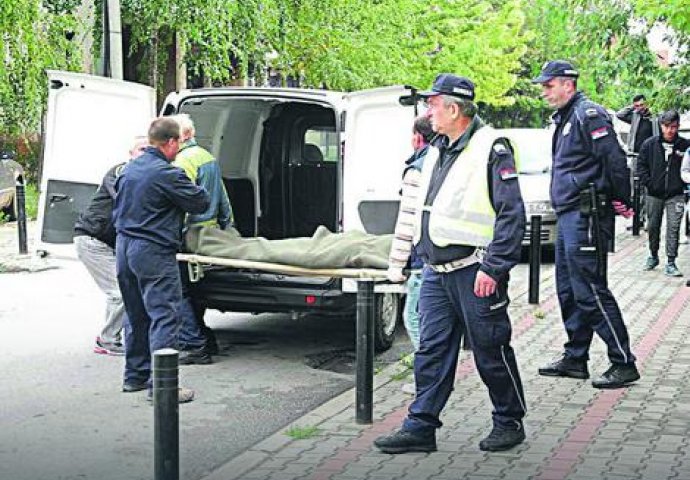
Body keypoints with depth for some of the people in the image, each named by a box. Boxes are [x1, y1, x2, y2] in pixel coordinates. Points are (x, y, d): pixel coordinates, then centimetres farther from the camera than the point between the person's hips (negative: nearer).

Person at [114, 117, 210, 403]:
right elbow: (201, 203, -9)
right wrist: (197, 190, 11)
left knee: (136, 314, 17)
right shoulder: (166, 174, -16)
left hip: (125, 247, 9)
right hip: (153, 251, -9)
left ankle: (136, 375, 25)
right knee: (164, 315, -7)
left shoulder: (129, 168, 12)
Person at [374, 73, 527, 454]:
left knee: (491, 353, 4)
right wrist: (424, 255, 21)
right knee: (431, 351, 8)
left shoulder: (491, 148, -10)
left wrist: (492, 268, -19)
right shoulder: (437, 151, 16)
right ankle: (420, 427, 13)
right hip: (436, 272, 8)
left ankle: (509, 422, 20)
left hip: (474, 274, -7)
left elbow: (511, 213, -15)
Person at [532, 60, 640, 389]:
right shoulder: (564, 118, 18)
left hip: (585, 217, -10)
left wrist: (621, 202, -11)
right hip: (568, 216, 10)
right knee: (568, 291, 14)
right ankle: (575, 359, 24)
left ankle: (624, 364, -3)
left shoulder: (588, 115, -13)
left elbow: (614, 159, -18)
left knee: (590, 292, -9)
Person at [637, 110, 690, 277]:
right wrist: (648, 183, -4)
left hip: (676, 195, -2)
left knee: (673, 229, -5)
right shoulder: (650, 144, 0)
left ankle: (671, 263, -1)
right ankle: (653, 256, 32)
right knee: (653, 227, 13)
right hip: (654, 194, 2)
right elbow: (641, 165, 5)